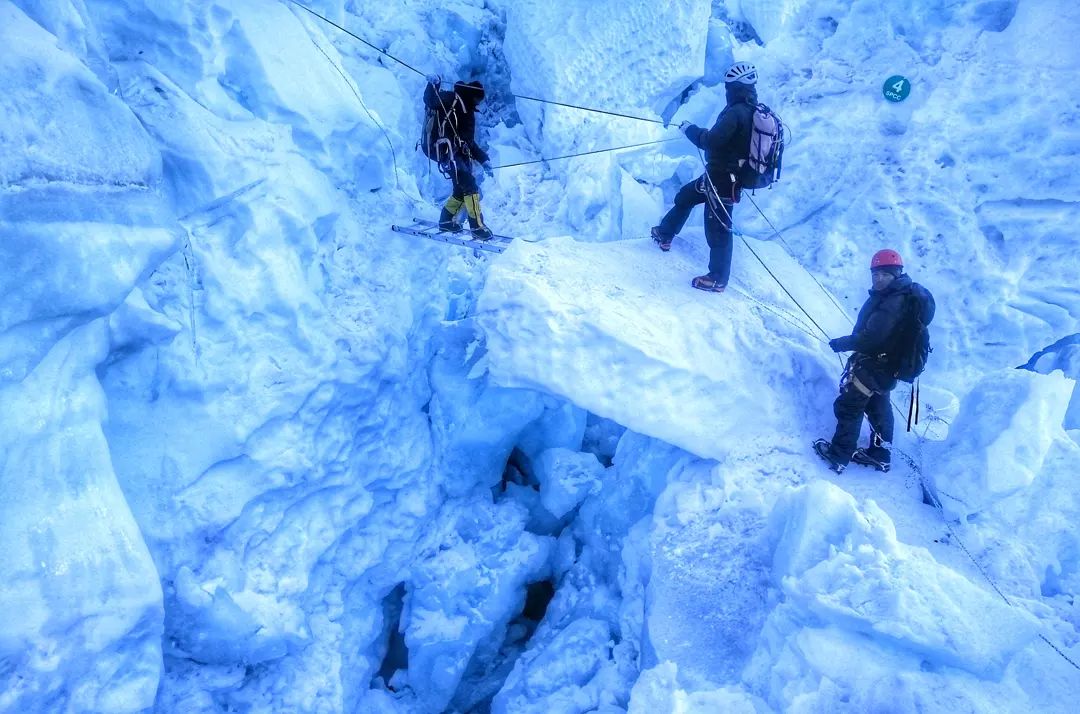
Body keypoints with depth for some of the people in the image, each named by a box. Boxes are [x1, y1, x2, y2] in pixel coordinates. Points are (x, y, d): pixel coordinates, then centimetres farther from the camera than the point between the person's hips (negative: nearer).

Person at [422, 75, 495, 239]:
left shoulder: (468, 112, 24)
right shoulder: (451, 100, -1)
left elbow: (469, 142, 25)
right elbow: (430, 101, -18)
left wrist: (483, 159, 18)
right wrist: (433, 85, -36)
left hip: (459, 153, 9)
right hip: (445, 150, -9)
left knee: (462, 189, 10)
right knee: (470, 186, -15)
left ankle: (446, 220, 25)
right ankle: (477, 226, -13)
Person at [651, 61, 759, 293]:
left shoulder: (736, 112, -23)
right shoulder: (755, 111, 6)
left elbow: (710, 141, -27)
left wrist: (689, 128, -10)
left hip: (721, 179, -10)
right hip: (732, 175, 10)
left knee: (717, 226, 1)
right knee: (685, 196, 25)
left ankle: (718, 278, 12)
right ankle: (665, 234, 43)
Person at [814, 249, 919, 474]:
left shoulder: (893, 302, -27)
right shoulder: (897, 295, 6)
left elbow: (871, 337, -31)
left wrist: (841, 343, -20)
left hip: (874, 366, -10)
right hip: (886, 366, 10)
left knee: (848, 407, 1)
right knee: (878, 407, 22)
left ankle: (839, 455, 9)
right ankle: (879, 454, 35)